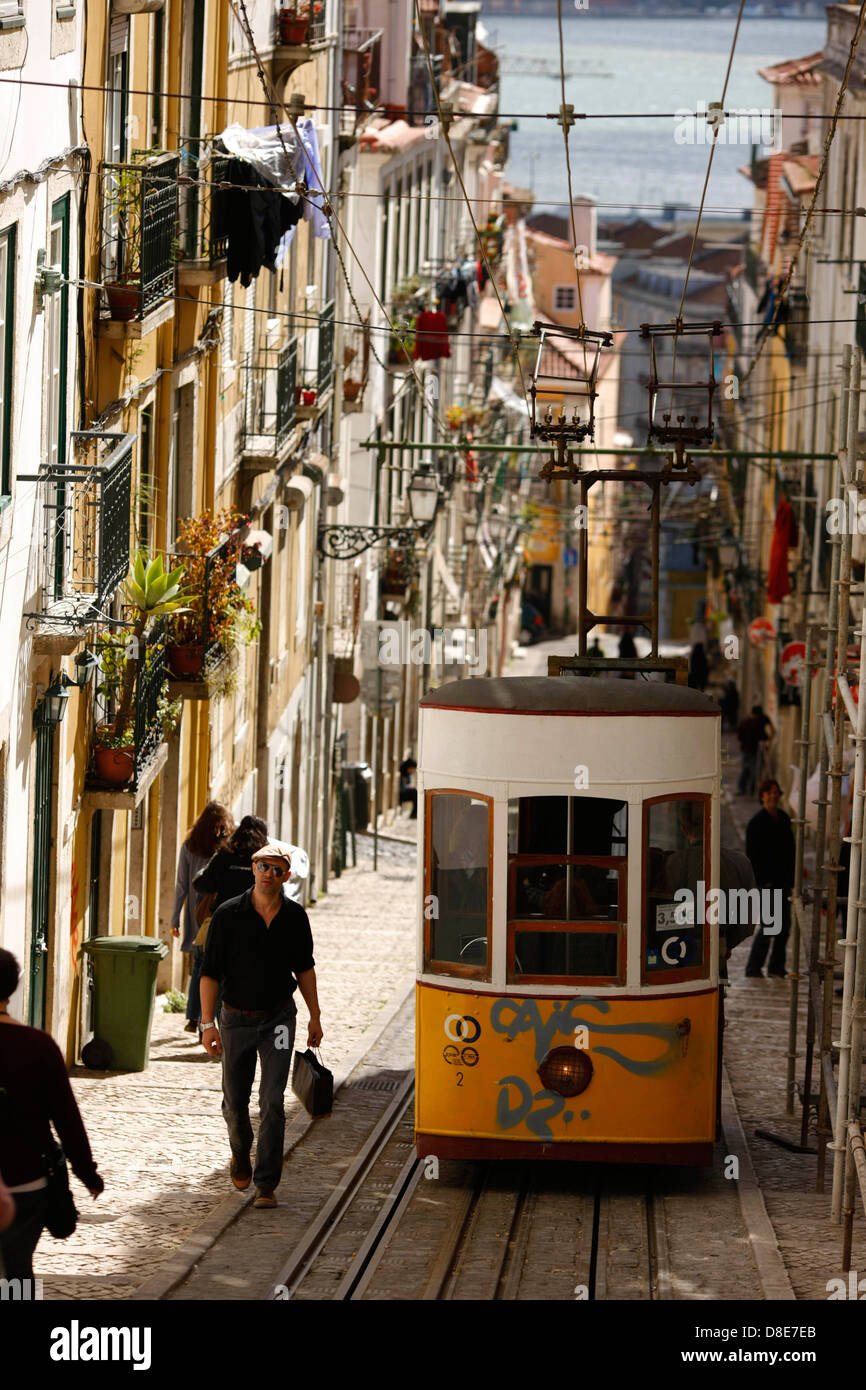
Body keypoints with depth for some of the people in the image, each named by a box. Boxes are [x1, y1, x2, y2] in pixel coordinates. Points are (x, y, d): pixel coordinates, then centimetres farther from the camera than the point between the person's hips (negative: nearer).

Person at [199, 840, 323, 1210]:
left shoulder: (295, 917, -4)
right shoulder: (229, 915, -11)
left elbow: (304, 968, 10)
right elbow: (210, 972, -8)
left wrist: (315, 1016, 12)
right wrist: (207, 1023, -14)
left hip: (278, 1018, 0)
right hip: (237, 1019, 0)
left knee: (273, 1102, -9)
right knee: (235, 1100, 11)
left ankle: (266, 1186, -7)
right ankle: (241, 1154, 43)